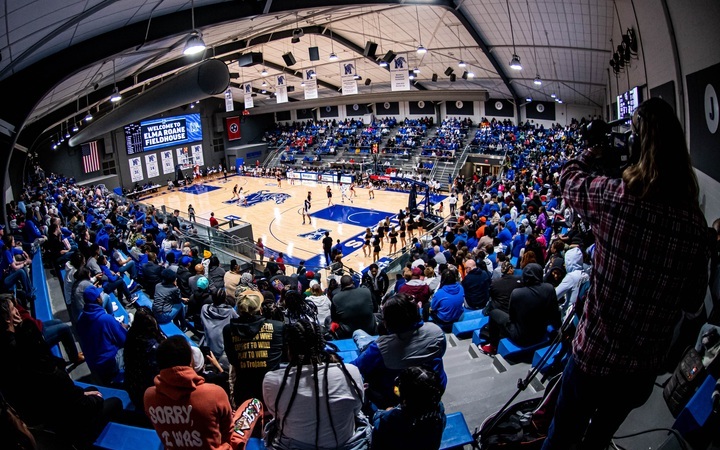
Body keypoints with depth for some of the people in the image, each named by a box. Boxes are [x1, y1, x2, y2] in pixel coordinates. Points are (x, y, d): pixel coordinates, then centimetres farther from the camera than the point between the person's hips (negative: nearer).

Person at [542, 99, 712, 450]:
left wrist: (593, 153, 17)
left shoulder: (614, 196, -21)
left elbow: (568, 179, 2)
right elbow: (693, 304, 1)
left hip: (594, 355, -3)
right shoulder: (697, 224, -11)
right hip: (644, 369, 3)